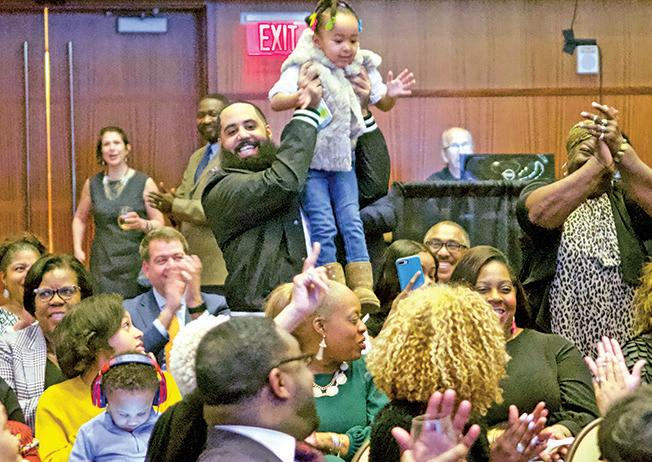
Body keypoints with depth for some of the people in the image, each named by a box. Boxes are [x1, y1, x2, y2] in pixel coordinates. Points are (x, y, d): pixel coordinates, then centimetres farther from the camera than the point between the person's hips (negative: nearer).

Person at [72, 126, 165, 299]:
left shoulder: (145, 183, 1)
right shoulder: (92, 184, 9)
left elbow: (159, 223, -1)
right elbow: (80, 218, 21)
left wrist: (142, 224, -20)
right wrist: (77, 249, 9)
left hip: (135, 264, -2)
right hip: (103, 265, 2)